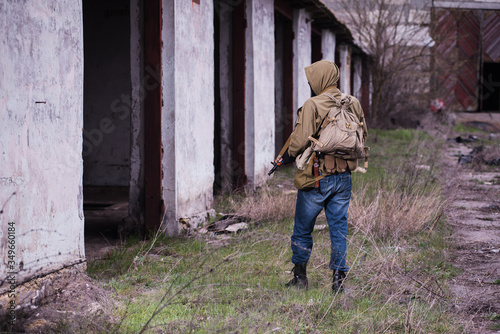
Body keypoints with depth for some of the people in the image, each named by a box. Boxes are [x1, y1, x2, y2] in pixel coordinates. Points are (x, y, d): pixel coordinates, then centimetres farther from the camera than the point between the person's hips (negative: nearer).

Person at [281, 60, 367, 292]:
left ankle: (300, 277, 19)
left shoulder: (312, 106, -15)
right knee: (339, 229, 11)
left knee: (303, 229, 10)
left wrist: (286, 158, 0)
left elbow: (300, 140, -19)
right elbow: (362, 136, 12)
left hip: (317, 178, -5)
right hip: (344, 177, 5)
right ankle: (339, 279, 9)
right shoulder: (353, 104, 4)